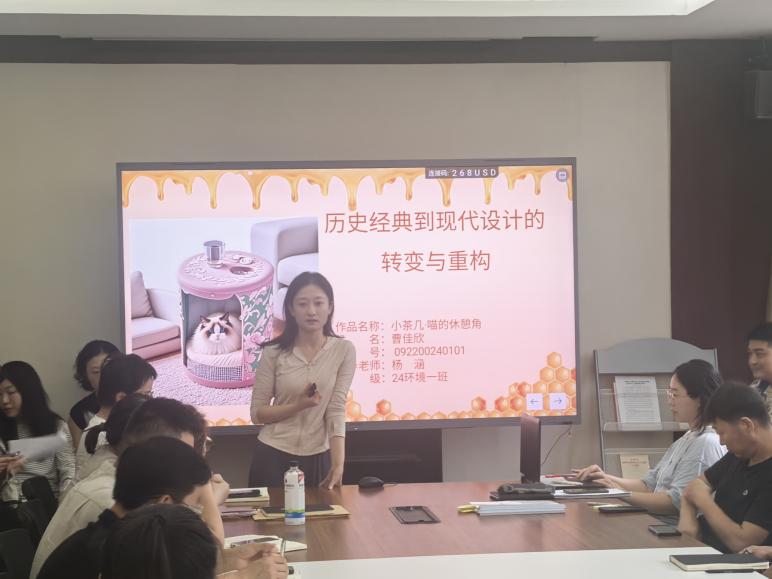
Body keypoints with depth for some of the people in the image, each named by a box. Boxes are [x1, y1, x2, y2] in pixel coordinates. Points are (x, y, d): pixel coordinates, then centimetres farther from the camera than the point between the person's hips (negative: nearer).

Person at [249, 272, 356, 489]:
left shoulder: (343, 350, -4)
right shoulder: (274, 352, -5)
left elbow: (336, 410, -8)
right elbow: (257, 413, -3)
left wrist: (338, 463, -20)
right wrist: (299, 405, -19)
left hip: (318, 457, 1)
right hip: (273, 456, 0)